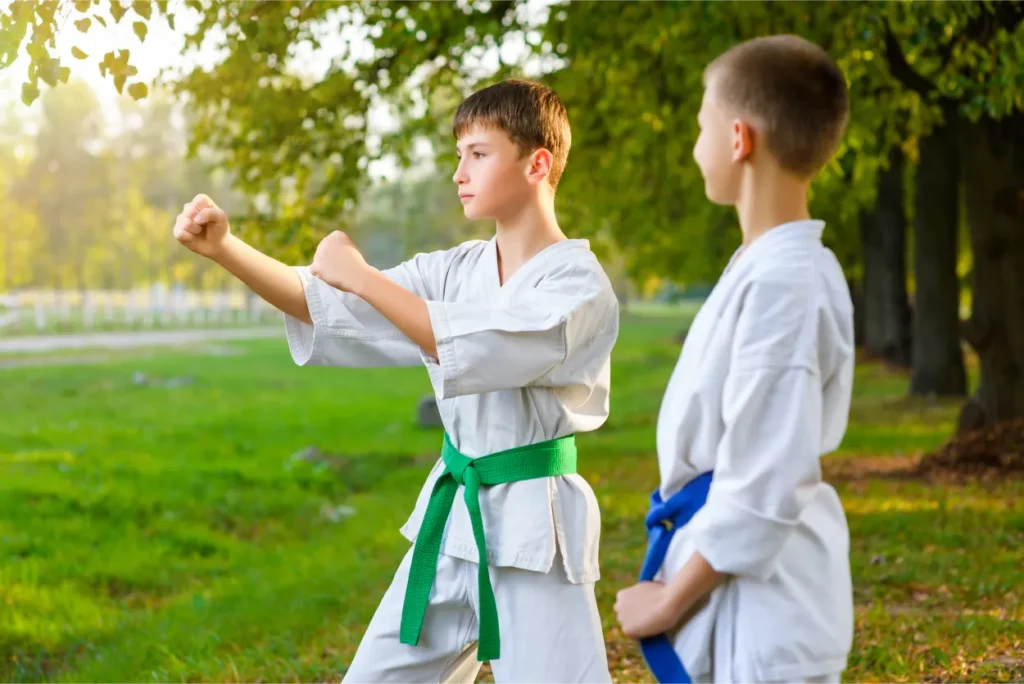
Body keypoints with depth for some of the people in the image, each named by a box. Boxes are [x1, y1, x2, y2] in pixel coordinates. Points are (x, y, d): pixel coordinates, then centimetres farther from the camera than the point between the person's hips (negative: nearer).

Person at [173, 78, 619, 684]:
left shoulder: (581, 287, -13)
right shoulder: (457, 270, 6)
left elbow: (477, 350, -28)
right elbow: (326, 309, 0)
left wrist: (361, 276, -22)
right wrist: (224, 247, -13)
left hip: (532, 528, -7)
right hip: (452, 519, 7)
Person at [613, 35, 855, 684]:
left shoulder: (783, 285, -22)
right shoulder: (769, 265, 8)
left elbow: (764, 490, -23)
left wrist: (670, 601, -14)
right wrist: (677, 586, 17)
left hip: (759, 588, -9)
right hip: (741, 567, 9)